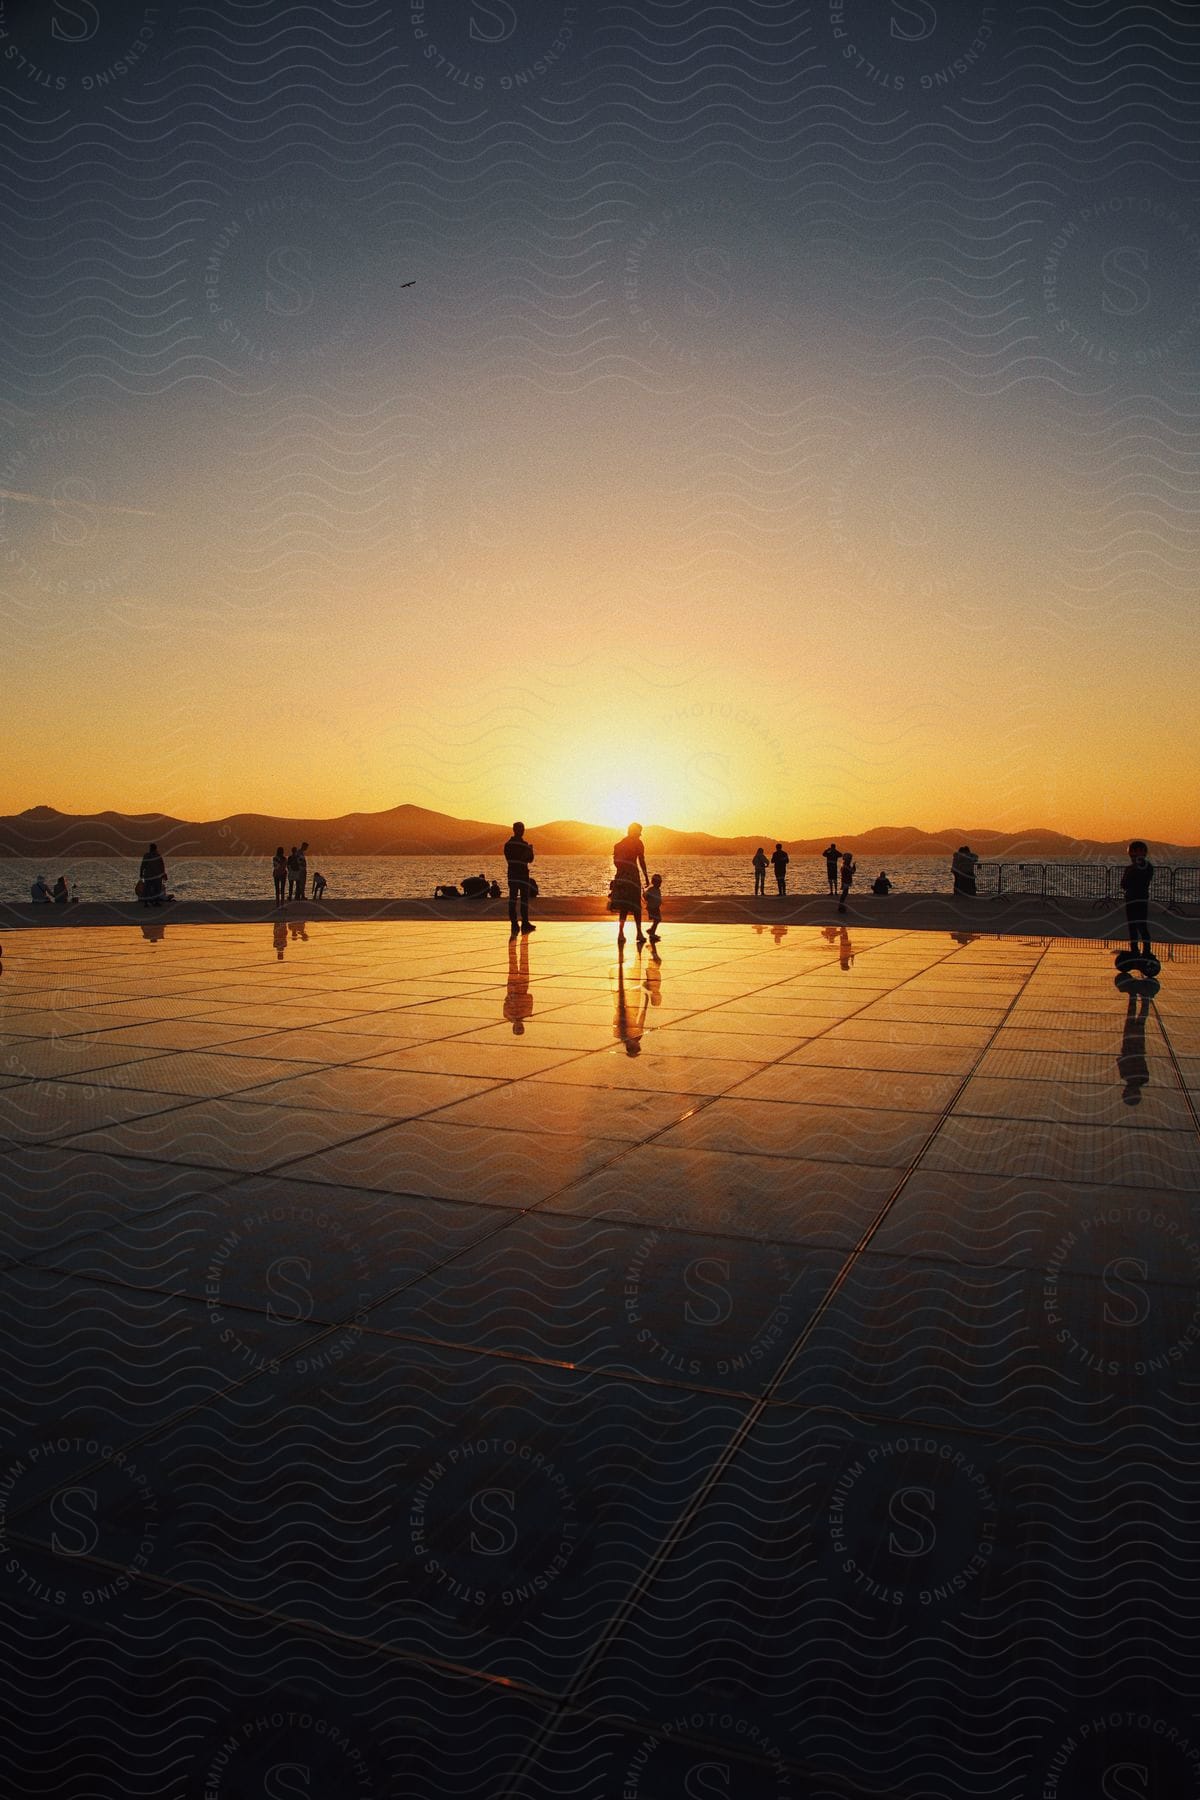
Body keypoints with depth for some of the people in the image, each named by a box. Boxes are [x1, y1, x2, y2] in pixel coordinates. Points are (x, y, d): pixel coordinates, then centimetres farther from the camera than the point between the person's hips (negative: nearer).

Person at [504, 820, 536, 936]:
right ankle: (525, 924, 8)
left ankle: (513, 923, -1)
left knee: (512, 899, 4)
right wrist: (531, 849, 15)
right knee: (524, 899, 5)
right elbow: (530, 859, -3)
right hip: (523, 874, -4)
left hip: (512, 874, 4)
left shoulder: (508, 844, 2)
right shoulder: (525, 845, -13)